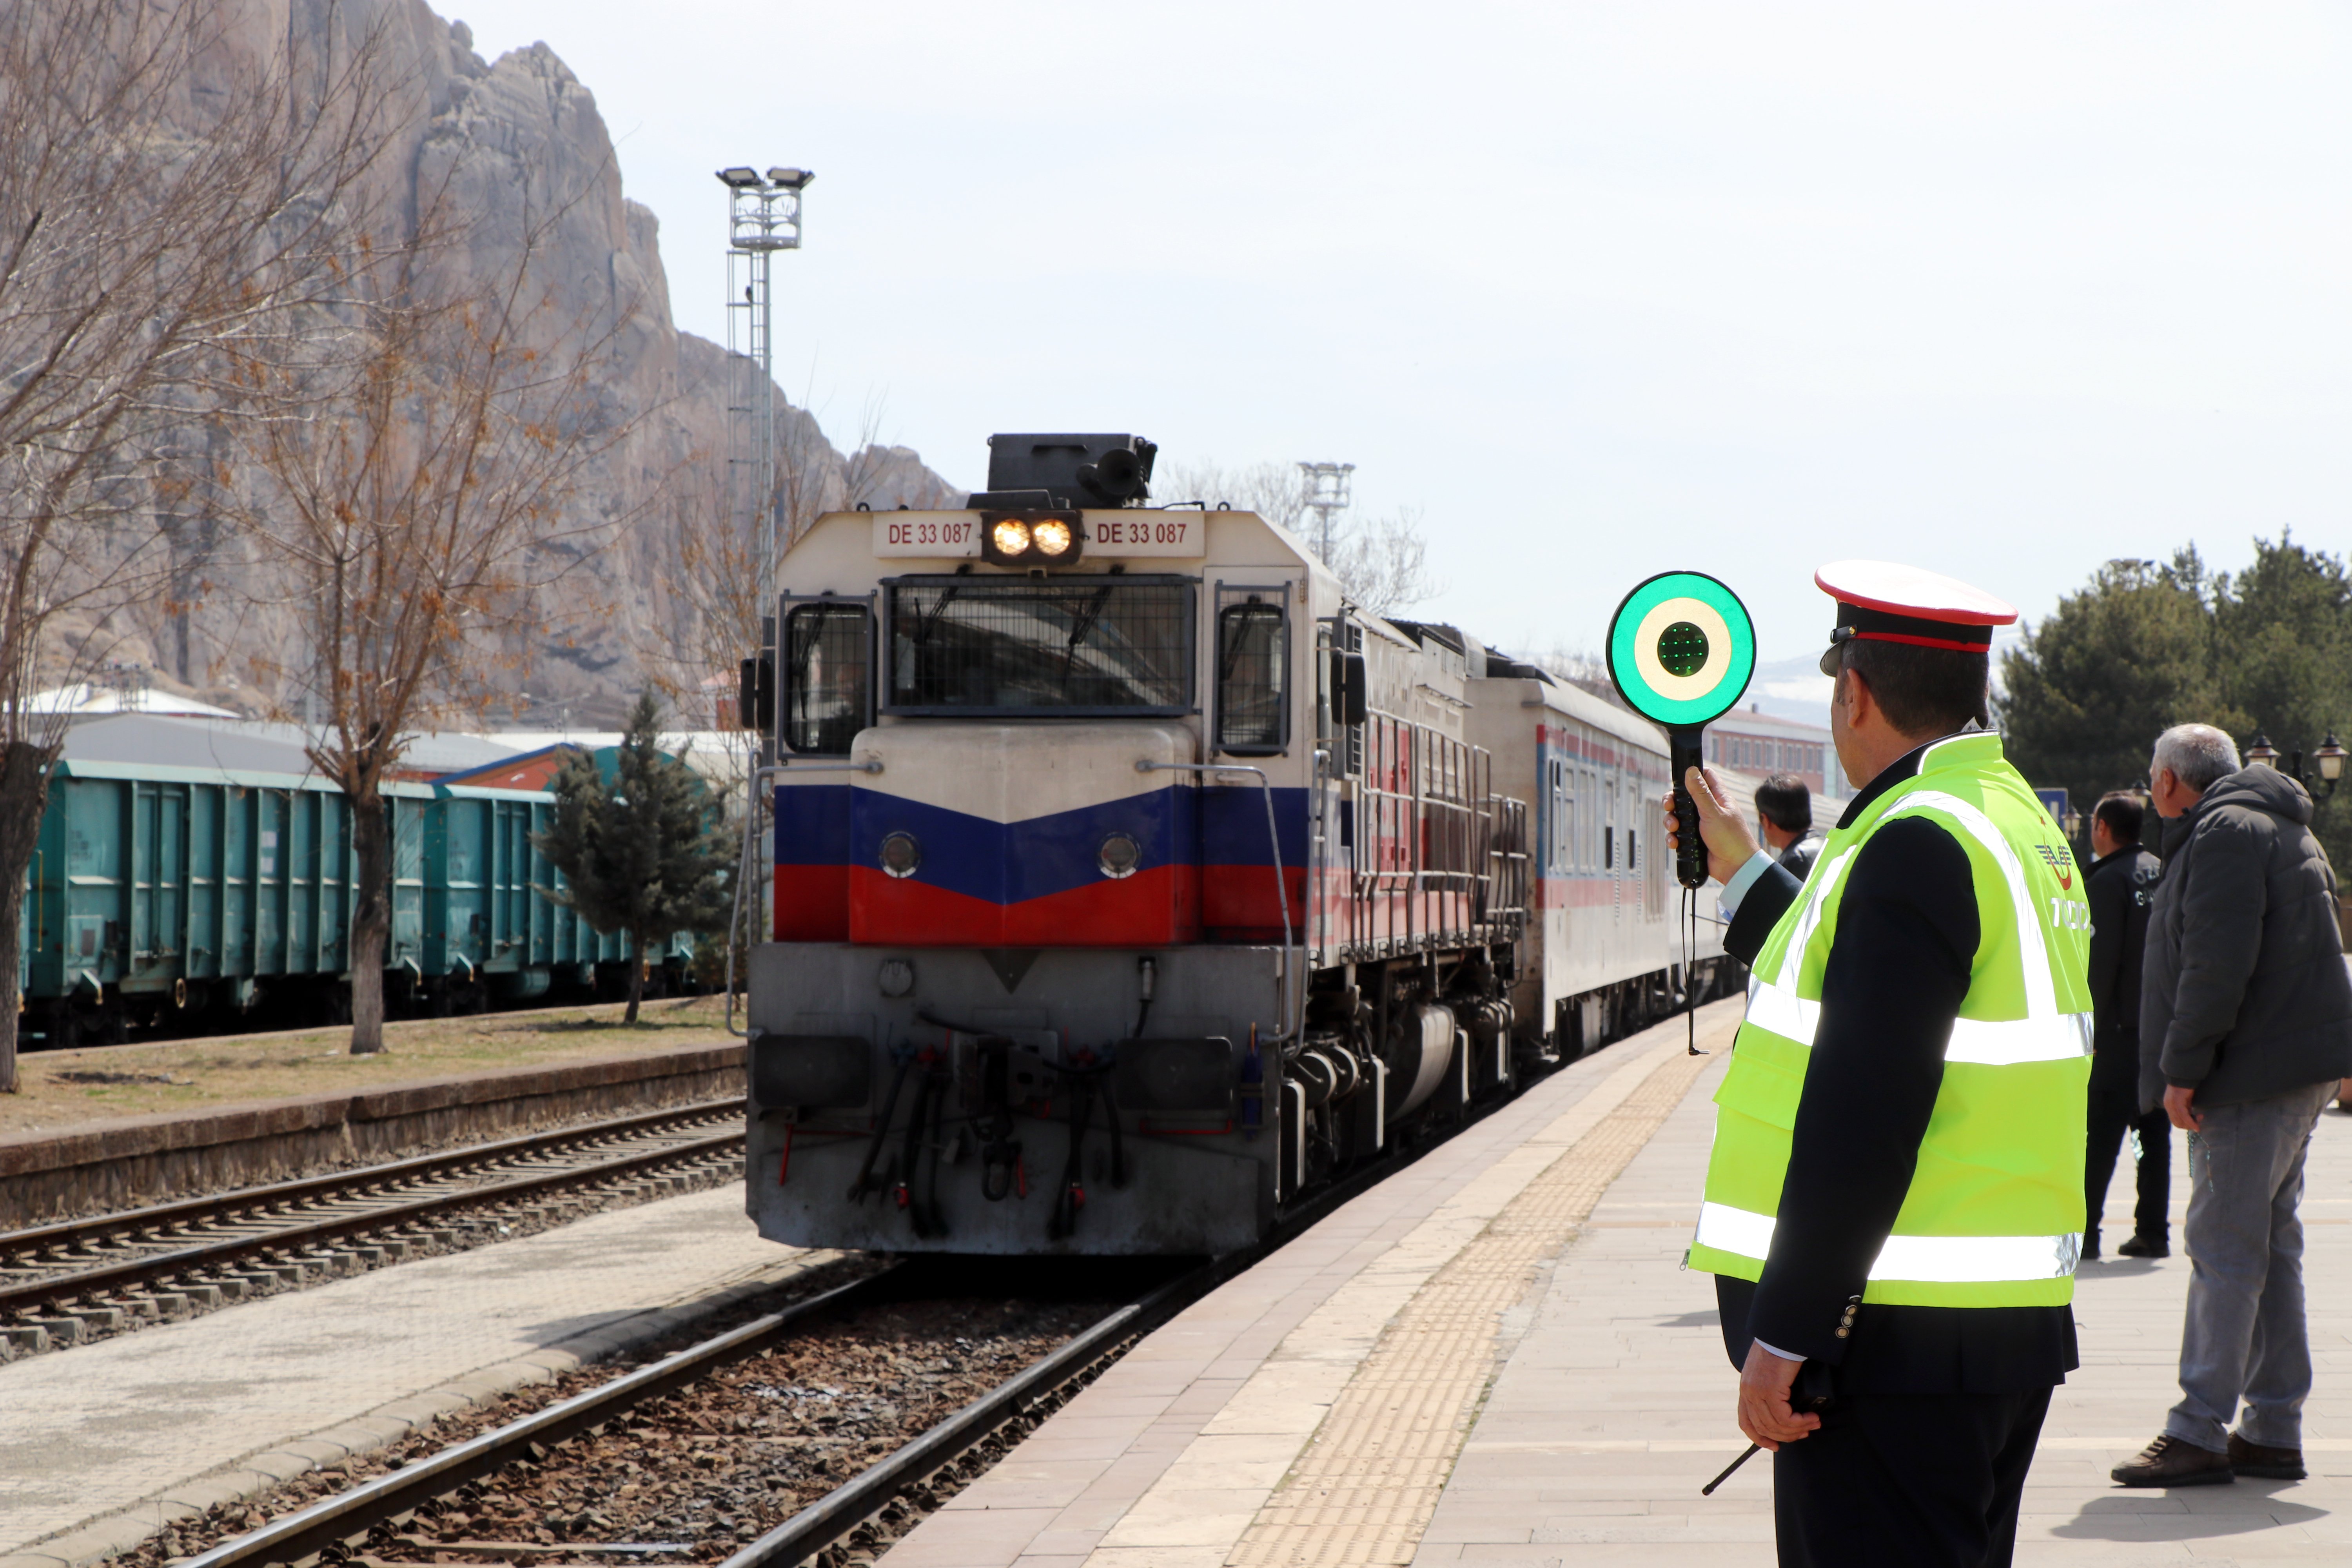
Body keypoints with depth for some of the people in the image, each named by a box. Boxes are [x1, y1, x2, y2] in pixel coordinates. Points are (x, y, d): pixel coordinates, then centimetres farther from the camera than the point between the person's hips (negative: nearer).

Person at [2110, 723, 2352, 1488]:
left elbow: (2216, 966, -21)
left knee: (2224, 1250, -9)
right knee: (2272, 1246, 12)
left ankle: (2199, 1432, -9)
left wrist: (2183, 1069, -17)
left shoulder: (2225, 832, -11)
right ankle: (2273, 1432, 14)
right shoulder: (2277, 829, 21)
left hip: (2254, 1073, -10)